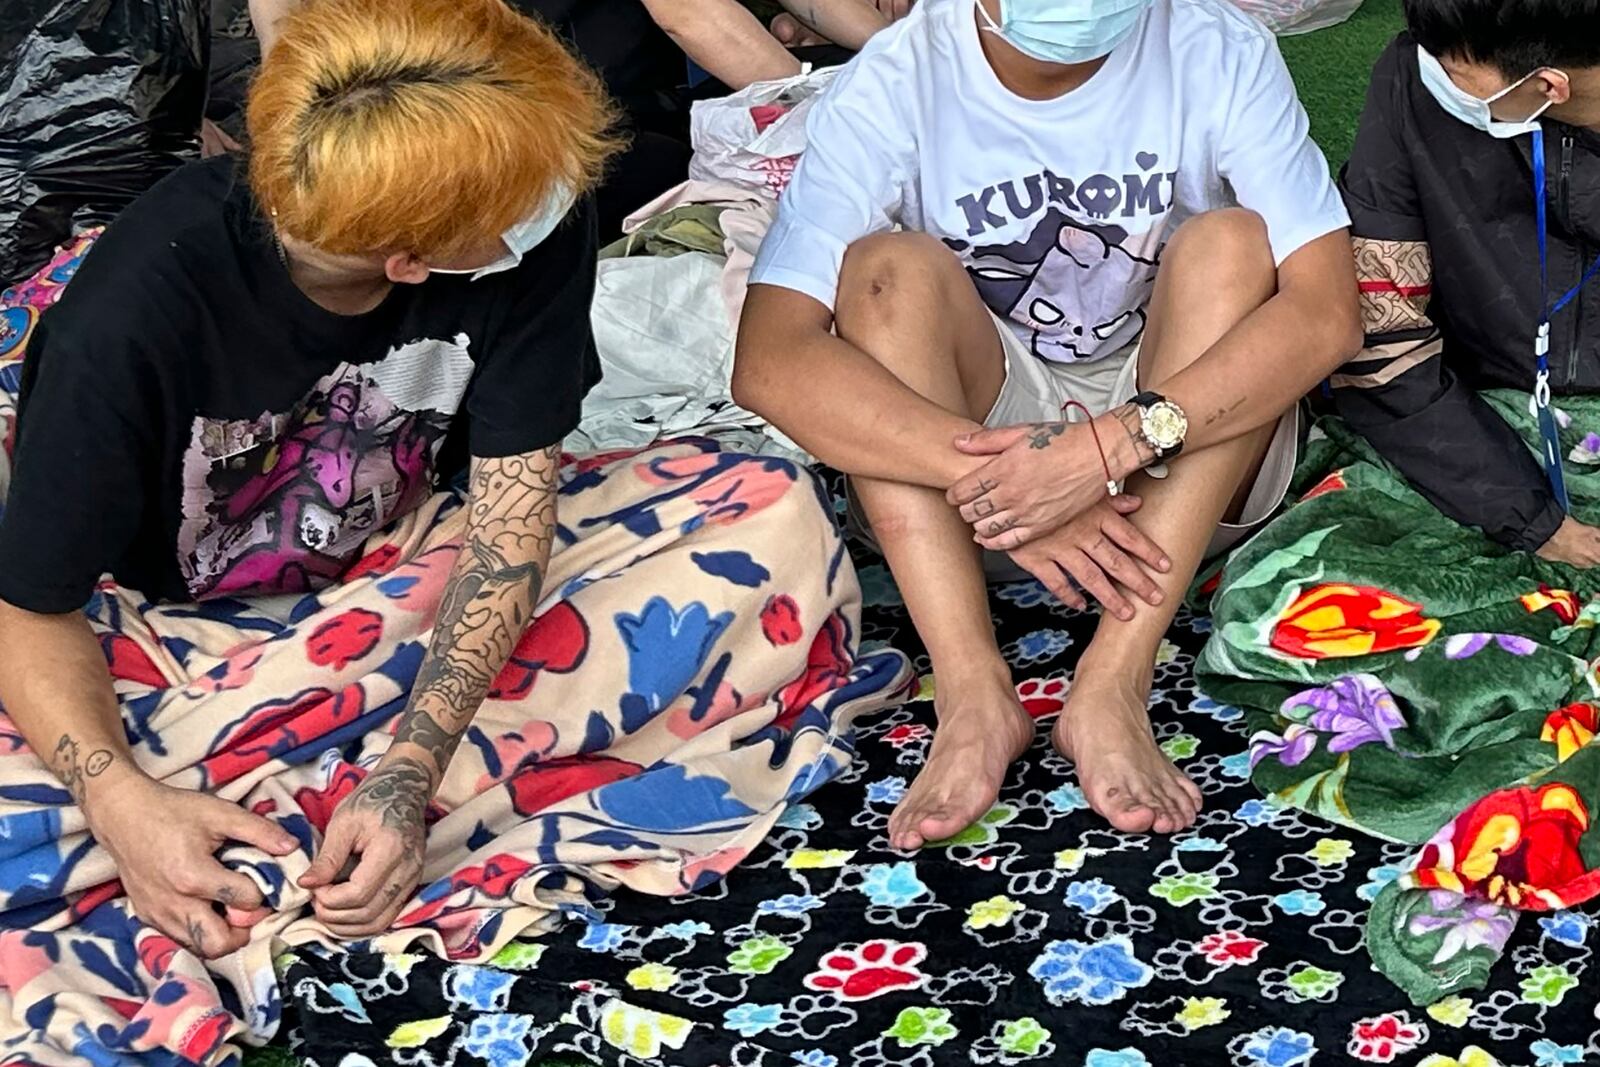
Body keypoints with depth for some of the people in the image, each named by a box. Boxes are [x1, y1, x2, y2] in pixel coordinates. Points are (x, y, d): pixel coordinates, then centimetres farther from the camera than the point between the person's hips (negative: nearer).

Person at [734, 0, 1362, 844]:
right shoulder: (895, 84, -16)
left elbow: (1327, 311, -25)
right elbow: (769, 362, -27)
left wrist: (1112, 446, -38)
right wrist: (987, 475, -39)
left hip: (1190, 464, 0)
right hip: (988, 430, 0)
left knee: (1231, 243, -24)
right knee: (889, 267, -23)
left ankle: (1112, 686, -34)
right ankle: (972, 694, -34)